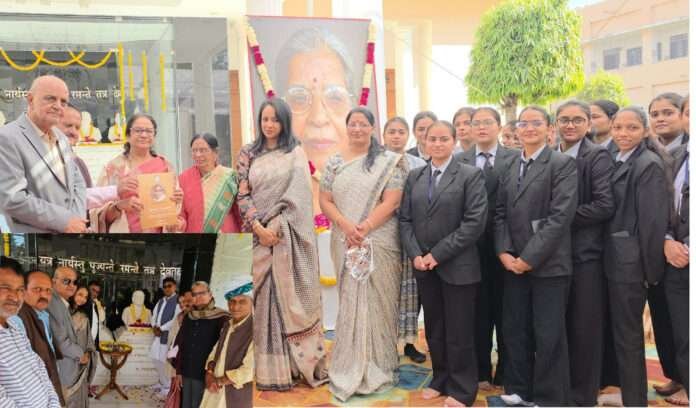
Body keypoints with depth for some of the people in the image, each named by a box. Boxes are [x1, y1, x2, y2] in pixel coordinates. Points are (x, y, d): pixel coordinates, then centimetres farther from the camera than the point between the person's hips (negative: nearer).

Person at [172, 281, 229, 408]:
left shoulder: (221, 318, -9)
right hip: (187, 374, 5)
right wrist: (178, 372, 9)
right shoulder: (188, 317, 8)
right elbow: (180, 346, 12)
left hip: (206, 376, -5)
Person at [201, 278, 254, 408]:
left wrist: (219, 382, -11)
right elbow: (215, 352, 14)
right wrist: (209, 373, -6)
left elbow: (249, 371, -19)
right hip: (215, 391, 7)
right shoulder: (227, 325, 8)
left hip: (236, 395, -7)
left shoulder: (254, 329, -17)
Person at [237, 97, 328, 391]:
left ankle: (297, 364, 10)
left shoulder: (296, 154, 4)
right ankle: (270, 369, 9)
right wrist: (258, 227, -11)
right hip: (259, 235, 2)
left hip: (289, 236, -1)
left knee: (291, 298, 1)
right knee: (264, 300, 3)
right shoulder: (248, 154, 9)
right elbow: (242, 195, 2)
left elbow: (296, 196, -4)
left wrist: (275, 226, -11)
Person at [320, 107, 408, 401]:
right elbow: (324, 201, 5)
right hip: (346, 243, 3)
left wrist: (364, 228, -17)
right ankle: (351, 369, 16)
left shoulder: (388, 161, 0)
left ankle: (377, 368, 16)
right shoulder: (334, 162, 9)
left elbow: (391, 201, -8)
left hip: (379, 242, -2)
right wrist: (346, 225, -11)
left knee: (377, 301, 3)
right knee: (349, 302, 6)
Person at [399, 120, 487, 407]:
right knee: (434, 329, 14)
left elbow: (475, 222, -13)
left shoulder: (471, 175, -4)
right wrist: (415, 255, -7)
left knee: (459, 331, 4)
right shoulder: (414, 176, 11)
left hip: (458, 267, -4)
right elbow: (405, 219, 8)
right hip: (423, 266, 4)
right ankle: (441, 380, 31)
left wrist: (438, 254, -15)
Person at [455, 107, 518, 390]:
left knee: (505, 311, 9)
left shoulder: (515, 159, 0)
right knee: (478, 311, 9)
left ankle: (506, 372, 23)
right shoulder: (458, 162, 6)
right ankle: (481, 371, 22)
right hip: (472, 247, 1)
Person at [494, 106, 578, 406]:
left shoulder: (563, 164, -5)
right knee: (514, 329, 11)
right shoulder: (509, 167, 13)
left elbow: (561, 216, -14)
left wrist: (530, 257, -16)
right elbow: (500, 213, 11)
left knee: (549, 334, 2)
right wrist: (504, 252, -4)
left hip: (548, 264, -5)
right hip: (513, 263, 5)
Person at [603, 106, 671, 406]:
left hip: (630, 260, -8)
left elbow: (653, 220, -16)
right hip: (615, 258, 8)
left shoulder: (649, 165, -13)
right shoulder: (618, 162, 13)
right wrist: (615, 256, 9)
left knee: (627, 333, 0)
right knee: (622, 329, 18)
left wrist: (650, 269, -15)